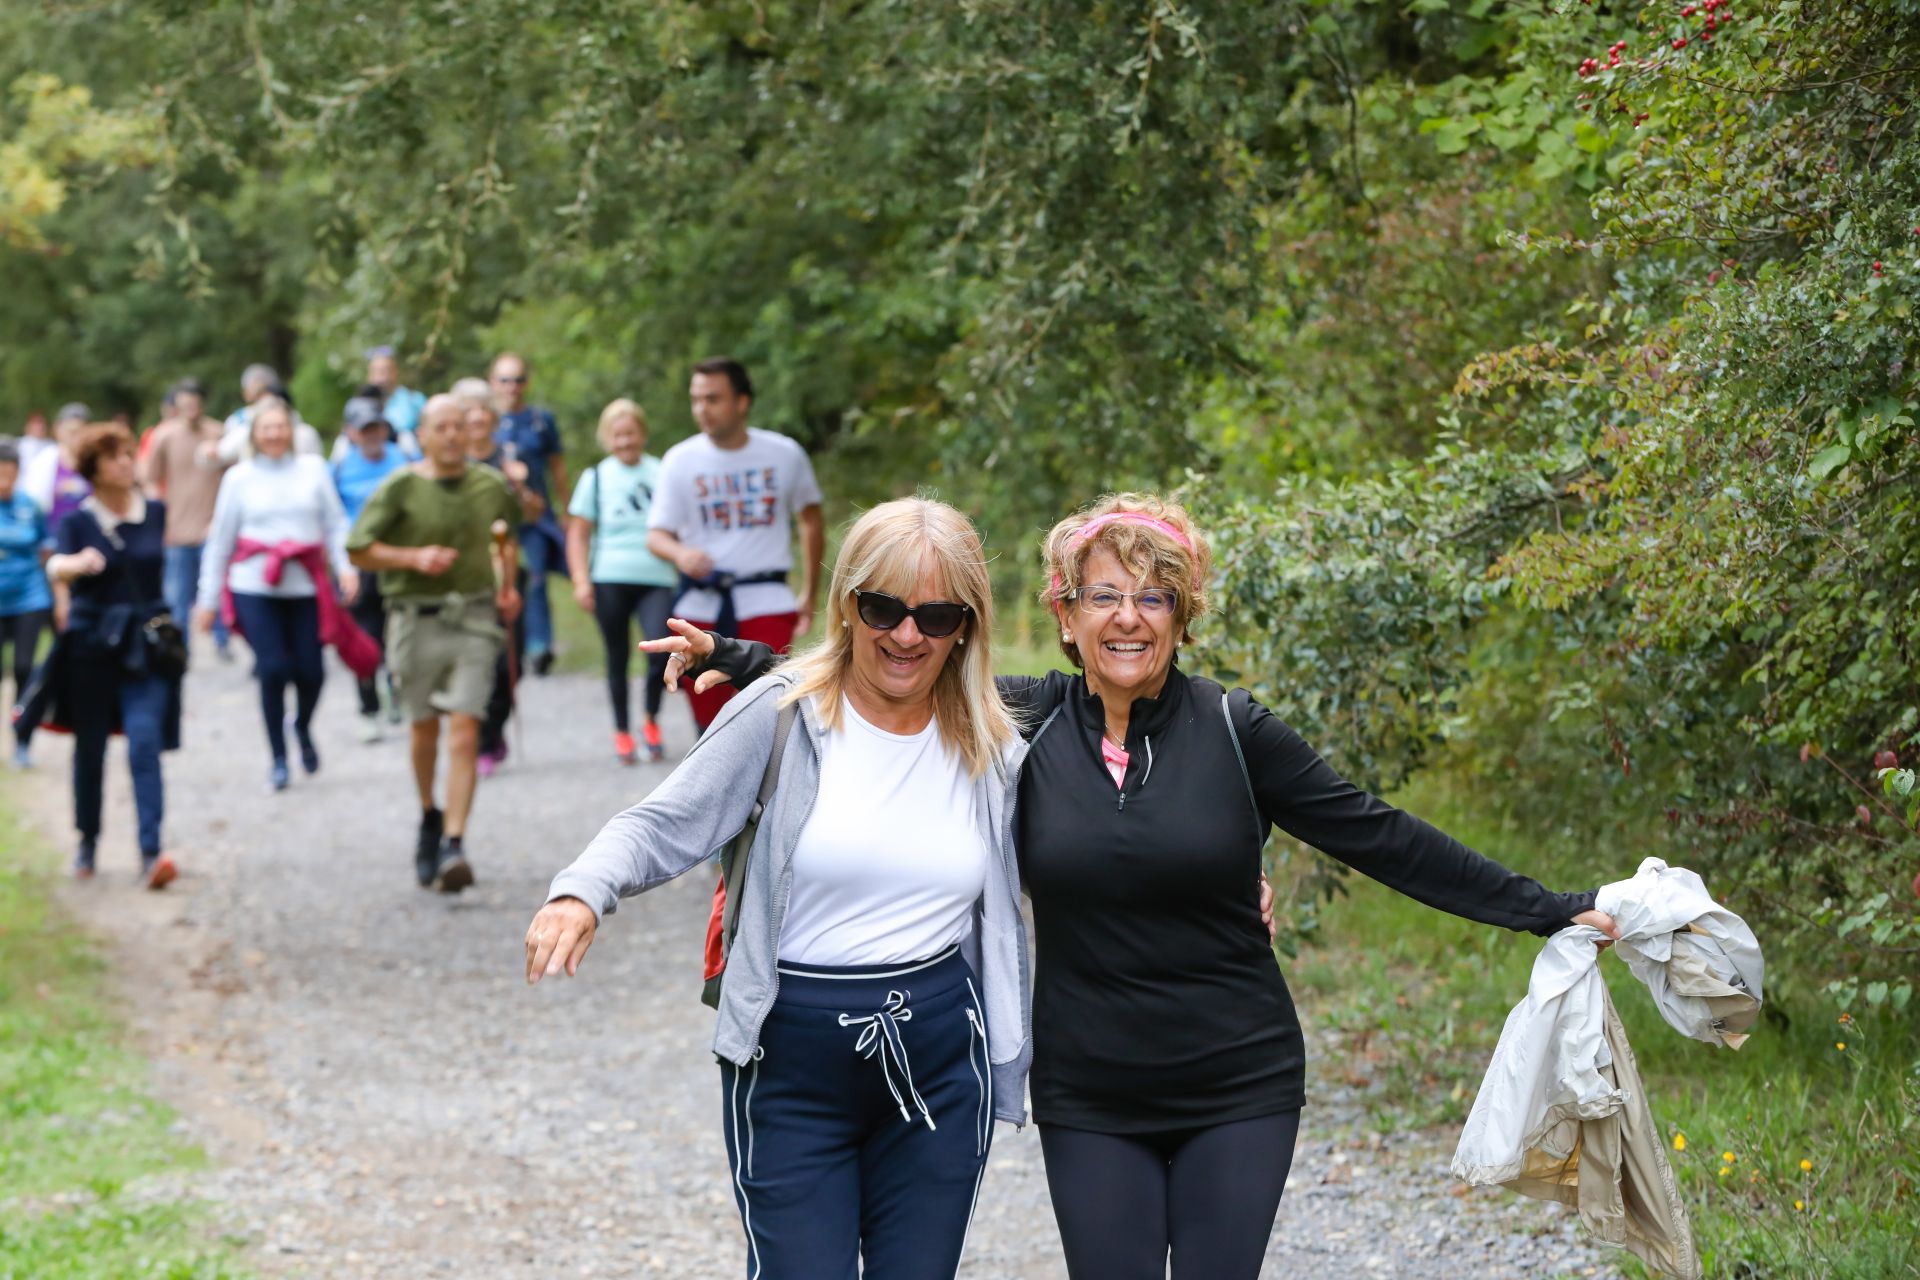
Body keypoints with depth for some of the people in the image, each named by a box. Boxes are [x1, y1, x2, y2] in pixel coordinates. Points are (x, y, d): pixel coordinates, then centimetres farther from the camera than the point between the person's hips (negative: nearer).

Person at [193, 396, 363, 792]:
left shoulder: (313, 469, 8)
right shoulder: (239, 478, 7)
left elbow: (336, 523, 7)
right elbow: (220, 541, 11)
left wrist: (346, 566, -9)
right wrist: (208, 599, 12)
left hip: (306, 586, 1)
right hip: (254, 588, -1)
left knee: (310, 670, -5)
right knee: (273, 668, -11)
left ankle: (303, 727, 30)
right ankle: (278, 759, 4)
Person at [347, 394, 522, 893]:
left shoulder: (489, 486, 6)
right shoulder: (401, 488, -5)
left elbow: (506, 537, 26)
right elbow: (358, 550, -4)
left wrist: (507, 586, 12)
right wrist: (414, 557, -17)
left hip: (474, 619, 1)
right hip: (417, 620, -1)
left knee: (465, 732, -11)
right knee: (425, 730, 13)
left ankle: (453, 844, -16)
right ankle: (429, 817, 38)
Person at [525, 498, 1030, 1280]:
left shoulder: (989, 747, 5)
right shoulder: (782, 716, -6)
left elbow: (1007, 914, 13)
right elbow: (665, 827, -8)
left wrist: (1012, 1070, 14)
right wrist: (583, 893, -28)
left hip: (938, 1069, 3)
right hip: (791, 1070, -3)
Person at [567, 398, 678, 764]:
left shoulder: (662, 472, 9)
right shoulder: (596, 478, 6)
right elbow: (578, 532, 6)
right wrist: (581, 580, -4)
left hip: (656, 579, 0)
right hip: (610, 580, 0)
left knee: (661, 649, -16)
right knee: (618, 658, 5)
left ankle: (651, 719, 7)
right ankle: (622, 733, 18)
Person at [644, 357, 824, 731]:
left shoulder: (785, 454, 1)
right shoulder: (680, 459, -1)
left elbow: (810, 521, 15)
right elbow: (656, 534, -4)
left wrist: (810, 595, 15)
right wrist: (680, 553, -28)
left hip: (766, 602, -1)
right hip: (700, 606, 1)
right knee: (709, 711, 8)